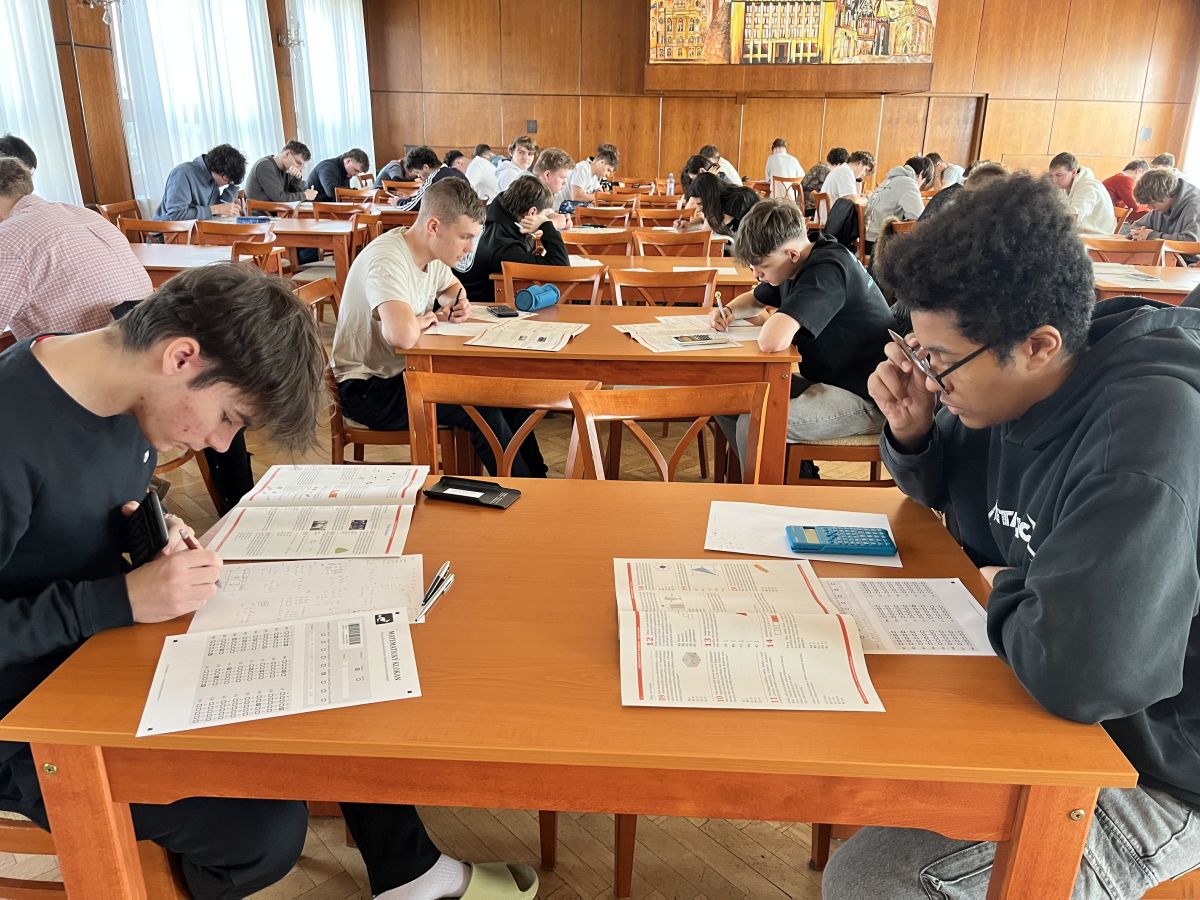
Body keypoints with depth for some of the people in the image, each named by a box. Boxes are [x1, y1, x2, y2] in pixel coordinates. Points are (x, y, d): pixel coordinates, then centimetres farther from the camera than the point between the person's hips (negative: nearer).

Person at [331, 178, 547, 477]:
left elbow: (452, 287, 24)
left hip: (404, 370, 9)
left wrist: (459, 304, 0)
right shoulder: (387, 262, -27)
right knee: (482, 410, -20)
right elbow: (403, 336, -45)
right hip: (370, 389, -9)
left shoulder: (432, 250, 0)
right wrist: (430, 318, -21)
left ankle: (537, 480, 13)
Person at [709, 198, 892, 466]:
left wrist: (769, 320, -11)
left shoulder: (827, 272, -24)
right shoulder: (797, 266, 6)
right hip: (825, 380, 10)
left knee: (753, 426, -26)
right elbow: (755, 300, 26)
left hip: (864, 397, -10)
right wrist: (729, 311, 3)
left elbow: (771, 342, -36)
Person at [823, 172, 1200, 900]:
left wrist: (1005, 592, -20)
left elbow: (1075, 667, -43)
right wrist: (911, 434, -9)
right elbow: (945, 488, 15)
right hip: (1040, 701, 8)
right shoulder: (1015, 389, -6)